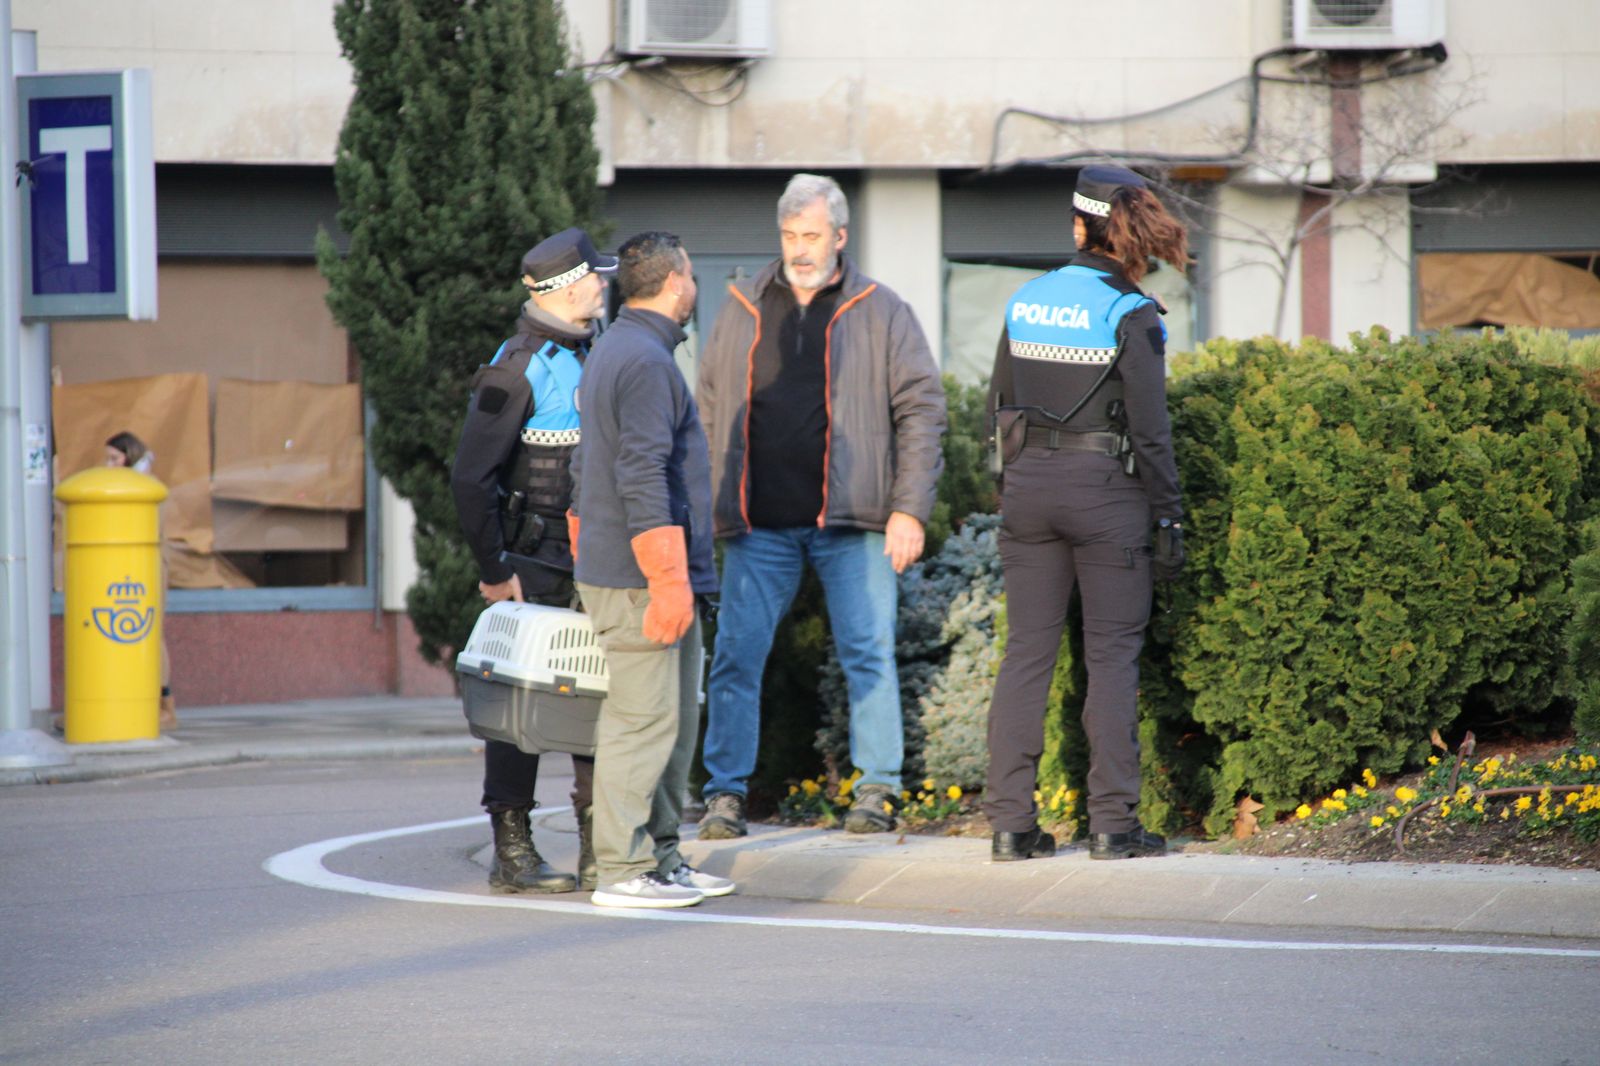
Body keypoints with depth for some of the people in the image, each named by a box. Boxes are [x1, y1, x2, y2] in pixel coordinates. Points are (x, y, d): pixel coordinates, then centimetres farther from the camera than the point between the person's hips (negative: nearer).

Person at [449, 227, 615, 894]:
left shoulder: (591, 358, 13)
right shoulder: (517, 369, -13)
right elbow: (470, 477, -17)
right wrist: (493, 570, -16)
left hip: (588, 558, 8)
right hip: (533, 562, -8)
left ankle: (599, 845, 12)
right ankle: (512, 851, 4)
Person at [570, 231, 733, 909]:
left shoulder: (612, 351, 19)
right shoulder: (645, 359, -14)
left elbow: (587, 468, 24)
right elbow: (641, 477, -21)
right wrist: (668, 578, -22)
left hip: (616, 571, 10)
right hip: (640, 577, -10)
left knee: (677, 718, 13)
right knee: (644, 719, -8)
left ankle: (659, 857, 16)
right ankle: (623, 870, -7)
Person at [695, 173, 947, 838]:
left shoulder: (881, 313, 4)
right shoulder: (742, 314, 12)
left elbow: (921, 410, 2)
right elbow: (709, 415, 17)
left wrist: (910, 509, -7)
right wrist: (706, 507, 9)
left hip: (851, 521, -2)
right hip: (759, 526, 2)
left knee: (868, 653, -2)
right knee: (736, 654, -2)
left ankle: (877, 790, 6)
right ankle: (726, 793, 4)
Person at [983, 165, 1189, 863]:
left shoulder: (1025, 303, 5)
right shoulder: (1129, 315, -11)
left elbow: (1001, 408, 11)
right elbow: (1148, 428, -12)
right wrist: (1168, 518, -6)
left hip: (1030, 486, 4)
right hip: (1106, 488, -4)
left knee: (1027, 650, 7)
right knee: (1112, 654, 2)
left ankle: (1010, 820, 5)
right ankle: (1112, 822, 1)